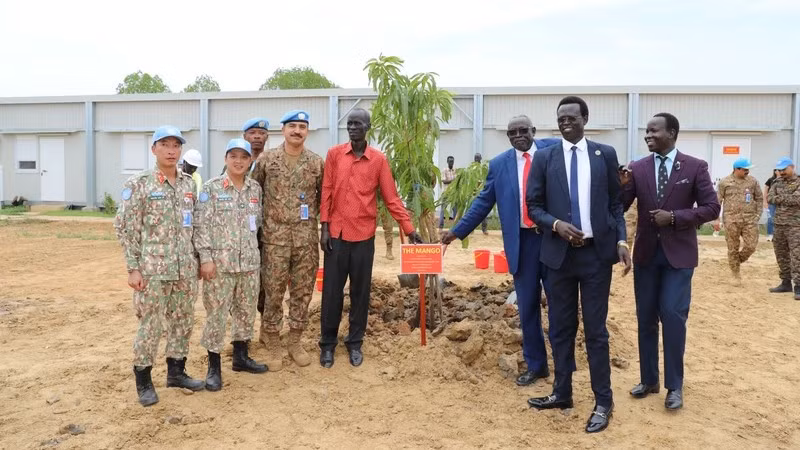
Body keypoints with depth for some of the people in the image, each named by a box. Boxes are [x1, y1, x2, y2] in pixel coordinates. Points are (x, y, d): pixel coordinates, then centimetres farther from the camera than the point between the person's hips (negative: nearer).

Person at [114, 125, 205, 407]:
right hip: (152, 269, -5)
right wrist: (133, 268, -11)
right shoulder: (138, 184, -5)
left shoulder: (189, 184, 9)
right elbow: (126, 228, -7)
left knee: (183, 322, 12)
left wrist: (197, 260, 11)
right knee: (150, 325, 1)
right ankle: (143, 381, 17)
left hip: (185, 269, 5)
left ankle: (176, 372, 29)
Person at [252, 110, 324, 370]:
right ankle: (273, 344, 16)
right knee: (273, 292, 3)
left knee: (302, 291, 7)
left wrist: (316, 219, 6)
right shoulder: (266, 159, 1)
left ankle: (295, 341, 21)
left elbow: (324, 197, 13)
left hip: (307, 237, 2)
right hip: (275, 236, -1)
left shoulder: (317, 162, 5)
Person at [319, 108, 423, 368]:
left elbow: (391, 198, 2)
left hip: (364, 236, 0)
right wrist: (324, 227, -3)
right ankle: (327, 343, 18)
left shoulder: (379, 160, 1)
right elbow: (326, 192, 3)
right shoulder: (334, 154, 2)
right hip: (336, 234, 0)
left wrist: (409, 229, -3)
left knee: (361, 291, 8)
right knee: (332, 291, 5)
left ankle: (355, 343, 21)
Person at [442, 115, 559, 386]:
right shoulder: (499, 164, 6)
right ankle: (535, 365, 26)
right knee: (527, 306, 10)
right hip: (522, 242, 2)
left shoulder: (554, 150, 1)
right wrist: (457, 231, 7)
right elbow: (483, 202, 9)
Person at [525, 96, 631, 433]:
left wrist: (621, 240, -7)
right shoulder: (544, 157, 3)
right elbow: (533, 205, 3)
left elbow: (615, 202, 6)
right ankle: (562, 393, 26)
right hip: (558, 252, 1)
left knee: (595, 329, 4)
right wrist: (556, 224, -15)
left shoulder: (605, 154, 3)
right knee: (560, 328, 11)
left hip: (597, 252, -1)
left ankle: (603, 402, 16)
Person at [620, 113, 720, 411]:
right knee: (646, 318, 9)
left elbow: (711, 208, -4)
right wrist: (620, 186, -19)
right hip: (646, 253, 3)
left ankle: (674, 385, 7)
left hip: (678, 254, -3)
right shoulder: (638, 168, 3)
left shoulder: (695, 167, -3)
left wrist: (675, 217, -15)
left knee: (673, 316, -8)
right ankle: (649, 379, 22)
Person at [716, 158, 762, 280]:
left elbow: (759, 199, 15)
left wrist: (758, 215, 6)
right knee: (733, 249, 3)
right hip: (731, 221, -2)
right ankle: (735, 273, 16)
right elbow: (717, 201, 2)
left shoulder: (753, 181, 7)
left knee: (751, 247, -3)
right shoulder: (725, 182, 0)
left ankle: (738, 261, 25)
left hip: (750, 220, 2)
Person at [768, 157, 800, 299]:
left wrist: (780, 198, -7)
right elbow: (770, 198, 0)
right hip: (779, 224, 6)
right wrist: (788, 199, -12)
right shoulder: (777, 182, 12)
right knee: (781, 254, 12)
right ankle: (786, 283, 23)